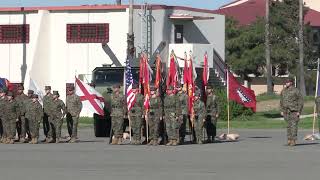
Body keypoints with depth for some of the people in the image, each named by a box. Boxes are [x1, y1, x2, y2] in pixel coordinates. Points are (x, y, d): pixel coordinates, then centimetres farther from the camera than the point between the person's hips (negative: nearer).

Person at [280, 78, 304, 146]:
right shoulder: (283, 91, 11)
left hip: (294, 111, -5)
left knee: (293, 125, -9)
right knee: (289, 126, 7)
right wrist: (281, 110, 11)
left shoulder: (295, 91, -6)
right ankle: (289, 139, 11)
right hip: (286, 111, 5)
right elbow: (281, 101, 19)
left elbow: (301, 101, -5)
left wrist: (299, 111, -10)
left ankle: (293, 140, -9)